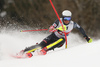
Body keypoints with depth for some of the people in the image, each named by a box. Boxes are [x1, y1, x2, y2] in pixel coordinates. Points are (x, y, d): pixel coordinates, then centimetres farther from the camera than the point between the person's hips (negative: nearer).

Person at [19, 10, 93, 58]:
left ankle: (45, 50, -40)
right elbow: (50, 29, -27)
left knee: (62, 40, -35)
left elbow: (80, 28, 6)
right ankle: (24, 51, -18)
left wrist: (86, 37, 8)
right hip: (53, 36, -2)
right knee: (41, 45, -24)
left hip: (60, 40, 2)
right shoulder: (59, 21, -18)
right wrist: (57, 29, -46)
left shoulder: (73, 24, -12)